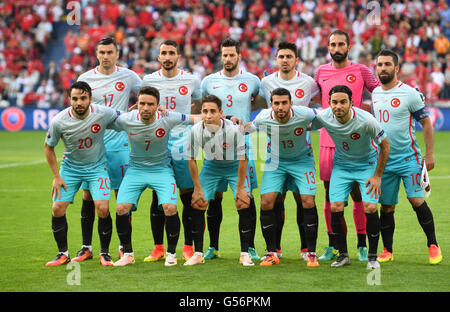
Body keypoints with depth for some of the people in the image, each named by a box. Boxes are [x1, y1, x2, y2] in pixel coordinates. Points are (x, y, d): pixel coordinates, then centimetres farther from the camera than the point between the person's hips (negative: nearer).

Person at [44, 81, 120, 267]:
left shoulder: (103, 113, -20)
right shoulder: (59, 121, -19)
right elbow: (48, 147, -2)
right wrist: (56, 176, -3)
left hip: (97, 166, -1)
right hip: (70, 167, 1)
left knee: (102, 209, -15)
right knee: (57, 209, -8)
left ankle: (104, 253, 5)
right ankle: (63, 253, 11)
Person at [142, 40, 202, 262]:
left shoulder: (191, 80, 3)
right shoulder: (148, 80, 6)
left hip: (182, 143, -1)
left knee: (188, 196, -1)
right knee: (158, 196, 0)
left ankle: (188, 247, 8)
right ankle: (158, 247, 8)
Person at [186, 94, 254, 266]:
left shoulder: (233, 129, -32)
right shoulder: (196, 130, -24)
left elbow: (243, 159, -21)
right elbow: (191, 159, -9)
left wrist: (240, 188, -18)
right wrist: (198, 189, -8)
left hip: (234, 166, -2)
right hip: (211, 166, 2)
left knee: (244, 204, -17)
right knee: (197, 205, -7)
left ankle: (245, 254, -7)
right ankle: (198, 254, 5)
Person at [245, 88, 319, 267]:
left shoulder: (304, 115, -26)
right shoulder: (263, 118, -21)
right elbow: (250, 127, 2)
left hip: (302, 160, -1)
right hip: (275, 161, 2)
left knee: (308, 202, -15)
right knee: (266, 202, -12)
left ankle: (311, 254, -3)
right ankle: (272, 253, 0)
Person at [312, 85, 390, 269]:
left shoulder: (366, 120, -28)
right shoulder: (324, 117, -20)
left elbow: (385, 145, -13)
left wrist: (377, 176, -11)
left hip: (367, 164, -3)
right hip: (341, 165, 3)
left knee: (370, 208, -16)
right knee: (335, 208, -12)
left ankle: (372, 256, 1)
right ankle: (343, 255, 6)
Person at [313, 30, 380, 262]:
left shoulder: (360, 71, 0)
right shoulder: (321, 72, 10)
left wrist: (365, 109, -6)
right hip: (328, 141, 3)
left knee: (358, 193, -3)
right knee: (329, 193, 4)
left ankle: (362, 246, 5)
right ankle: (332, 246, 11)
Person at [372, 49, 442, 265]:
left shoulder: (409, 93, -8)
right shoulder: (375, 94, 7)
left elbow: (426, 123, -3)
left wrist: (429, 154, -7)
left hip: (408, 157, -4)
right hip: (383, 159, 5)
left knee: (416, 200, -14)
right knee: (386, 207, 6)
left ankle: (433, 245, 0)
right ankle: (387, 251, 18)